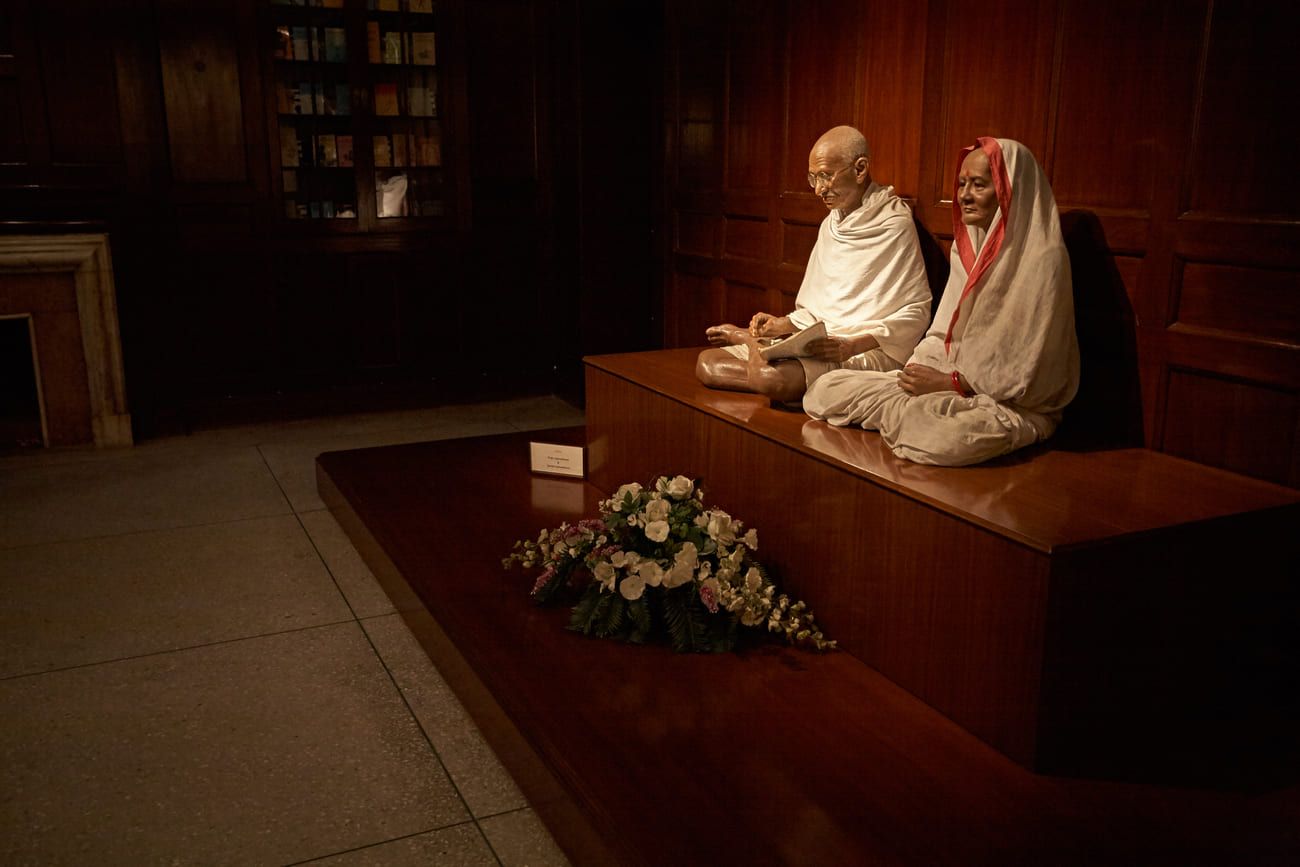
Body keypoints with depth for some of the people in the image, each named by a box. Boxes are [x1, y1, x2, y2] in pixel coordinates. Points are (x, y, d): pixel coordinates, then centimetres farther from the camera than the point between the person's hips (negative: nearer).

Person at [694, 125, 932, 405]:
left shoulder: (894, 226, -9)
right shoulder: (831, 223, 19)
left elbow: (916, 312, -11)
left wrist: (852, 345, -22)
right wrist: (784, 324, 4)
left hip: (865, 351, -7)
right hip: (814, 342, 7)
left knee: (773, 379, -33)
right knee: (707, 363, -13)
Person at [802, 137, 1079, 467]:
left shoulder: (1043, 259, -14)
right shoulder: (969, 245, 12)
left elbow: (1025, 373, -17)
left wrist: (949, 382, -16)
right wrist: (919, 370, -6)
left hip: (1014, 403, -6)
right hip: (950, 379, 6)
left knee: (947, 439, -41)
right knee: (826, 388, -7)